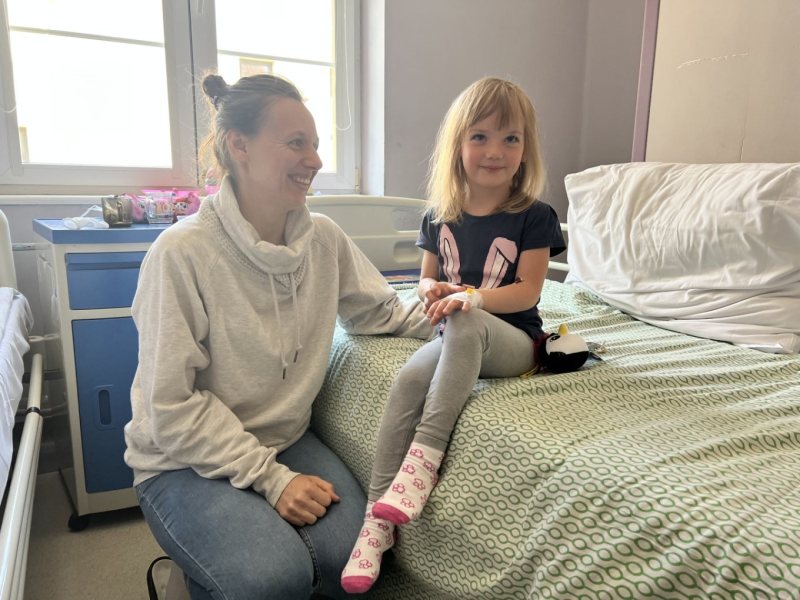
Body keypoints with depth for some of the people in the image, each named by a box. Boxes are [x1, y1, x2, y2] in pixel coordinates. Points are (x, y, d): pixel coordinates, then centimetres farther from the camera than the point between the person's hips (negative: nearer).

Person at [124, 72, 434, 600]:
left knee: (352, 558, -18)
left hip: (286, 440, 5)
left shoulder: (323, 238, -3)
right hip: (186, 462, -4)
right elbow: (173, 408, -18)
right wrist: (271, 478, -20)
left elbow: (379, 311, 9)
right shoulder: (182, 253, -19)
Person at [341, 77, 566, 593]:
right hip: (455, 340, 3)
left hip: (512, 341, -3)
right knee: (406, 382, -28)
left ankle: (424, 456, -34)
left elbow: (527, 291, -8)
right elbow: (427, 279, 16)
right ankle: (378, 520, -26)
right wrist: (431, 290, -9)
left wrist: (471, 299, -24)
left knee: (465, 323, -38)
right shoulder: (440, 216, 8)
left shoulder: (533, 216, -3)